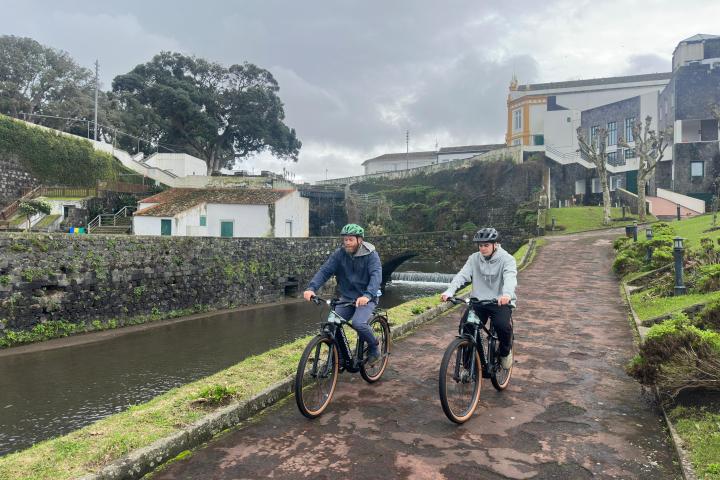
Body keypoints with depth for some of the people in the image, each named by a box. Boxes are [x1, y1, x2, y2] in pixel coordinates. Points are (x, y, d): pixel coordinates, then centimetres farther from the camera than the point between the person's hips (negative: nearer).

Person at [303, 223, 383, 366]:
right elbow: (324, 271, -13)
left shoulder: (370, 255, -12)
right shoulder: (339, 254, -4)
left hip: (366, 298, -4)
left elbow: (376, 275, -26)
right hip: (346, 297, 4)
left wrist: (367, 295, -44)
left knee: (358, 323, -28)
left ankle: (374, 346, 3)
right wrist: (311, 288, -31)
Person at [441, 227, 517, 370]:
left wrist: (507, 294, -50)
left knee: (502, 325, -30)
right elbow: (462, 275, -11)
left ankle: (505, 352, 6)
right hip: (478, 301, 3)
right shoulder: (474, 258, 2)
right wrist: (449, 291, -30)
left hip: (501, 302, -3)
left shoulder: (506, 259, -8)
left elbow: (510, 277, -27)